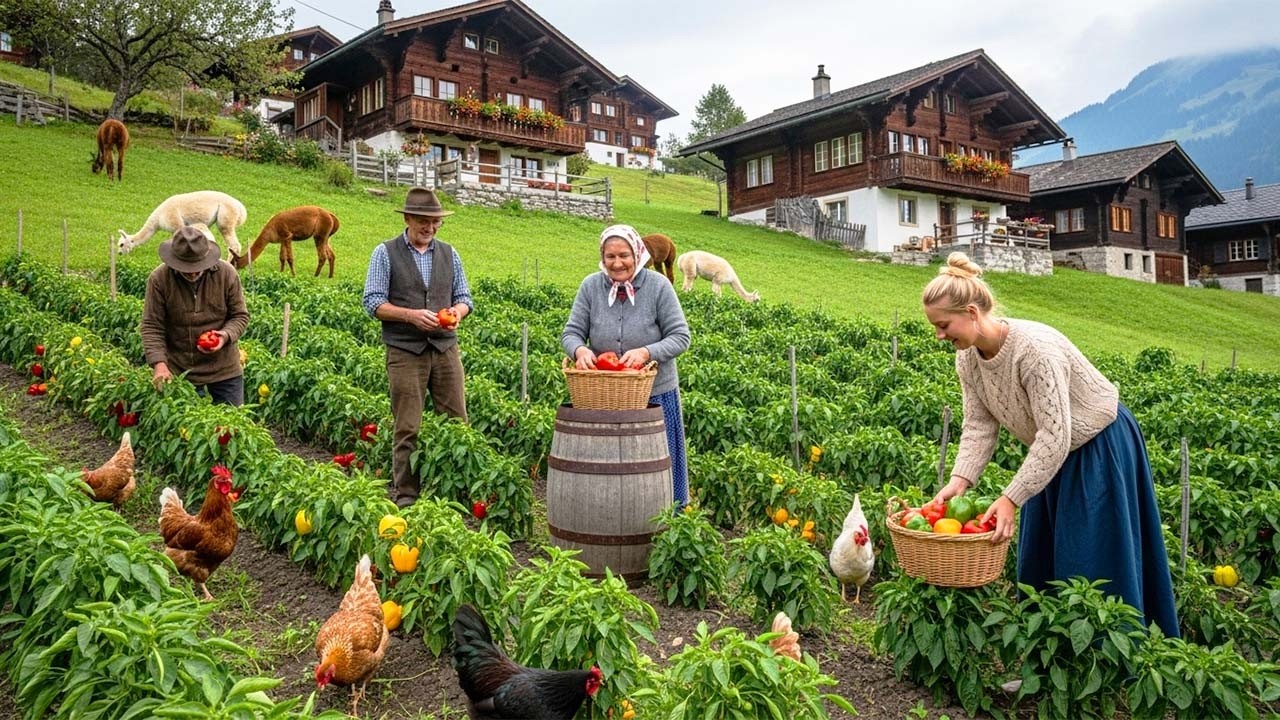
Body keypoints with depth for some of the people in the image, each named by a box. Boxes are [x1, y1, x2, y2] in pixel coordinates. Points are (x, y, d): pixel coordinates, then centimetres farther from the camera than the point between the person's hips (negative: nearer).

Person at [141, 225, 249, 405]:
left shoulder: (226, 273, -9)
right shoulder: (159, 279, -11)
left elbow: (240, 316, 0)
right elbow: (151, 327, -9)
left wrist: (227, 335, -21)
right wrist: (159, 364, -21)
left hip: (224, 370, 0)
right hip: (178, 372, 0)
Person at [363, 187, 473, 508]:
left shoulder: (449, 253, 13)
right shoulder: (385, 253, 2)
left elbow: (464, 297, 15)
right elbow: (373, 302, -3)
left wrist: (457, 311, -8)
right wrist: (410, 315, -17)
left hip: (445, 348, 4)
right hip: (405, 351, -4)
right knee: (407, 429, 0)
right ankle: (405, 496, 10)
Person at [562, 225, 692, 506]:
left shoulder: (659, 286, -9)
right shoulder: (591, 286, -3)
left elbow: (681, 337, -9)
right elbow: (570, 333, 0)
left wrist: (647, 352, -26)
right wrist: (580, 349, -24)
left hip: (655, 395, -2)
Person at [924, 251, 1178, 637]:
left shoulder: (1034, 347, -36)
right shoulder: (967, 358, -12)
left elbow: (1055, 435, -36)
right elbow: (979, 425, -11)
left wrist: (1010, 499, -37)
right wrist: (959, 480, -26)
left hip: (1101, 448, -8)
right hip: (1055, 453, 8)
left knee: (1092, 563, -2)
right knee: (1038, 557, 14)